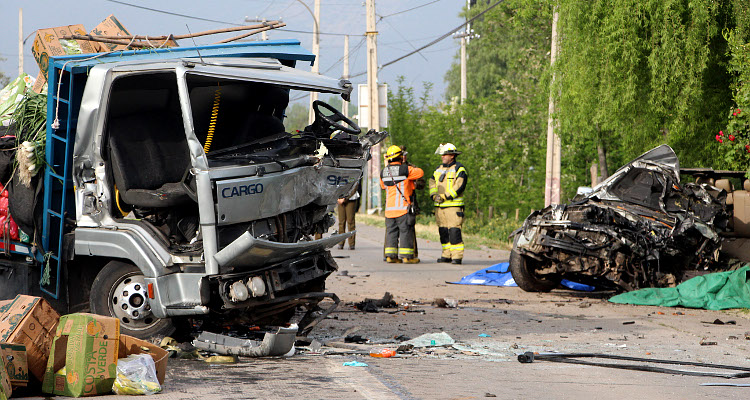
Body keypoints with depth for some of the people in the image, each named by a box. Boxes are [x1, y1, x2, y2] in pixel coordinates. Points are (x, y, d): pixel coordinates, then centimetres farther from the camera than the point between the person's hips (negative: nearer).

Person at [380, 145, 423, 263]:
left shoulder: (383, 172, 9)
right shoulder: (405, 169, -9)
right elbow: (420, 172, 4)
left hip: (389, 208, 5)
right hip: (403, 207, -5)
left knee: (391, 230, 9)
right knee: (406, 231, -1)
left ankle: (390, 255, 6)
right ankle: (407, 256, -2)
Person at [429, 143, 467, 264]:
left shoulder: (459, 169, -3)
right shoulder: (439, 169, 19)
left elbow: (459, 187, -14)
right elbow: (432, 183, 13)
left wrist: (444, 197, -17)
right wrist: (434, 195, -7)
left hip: (453, 206, -7)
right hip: (439, 207, 7)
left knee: (454, 232, -12)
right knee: (443, 232, 6)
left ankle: (457, 257, -11)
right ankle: (447, 255, 12)